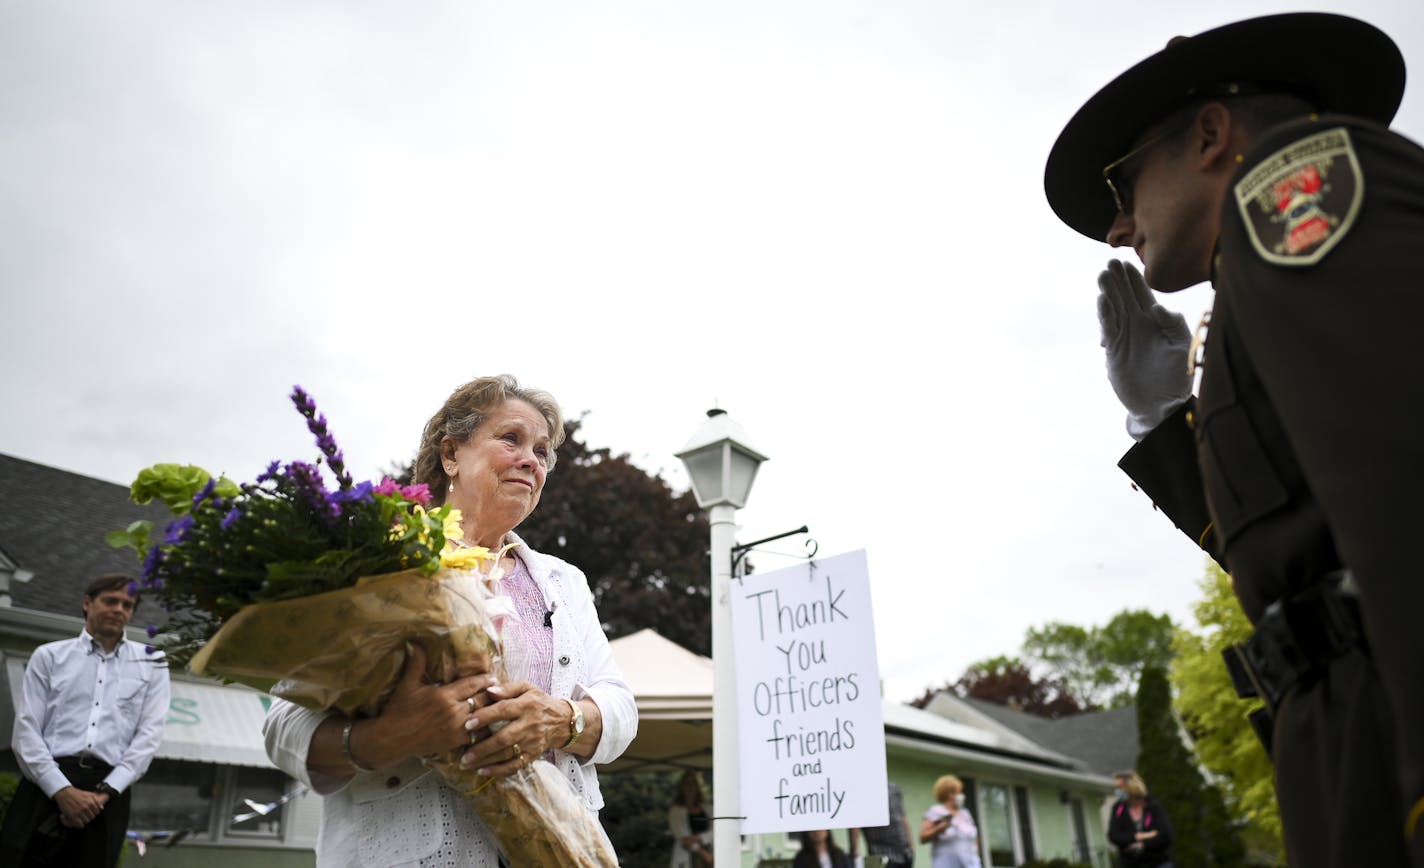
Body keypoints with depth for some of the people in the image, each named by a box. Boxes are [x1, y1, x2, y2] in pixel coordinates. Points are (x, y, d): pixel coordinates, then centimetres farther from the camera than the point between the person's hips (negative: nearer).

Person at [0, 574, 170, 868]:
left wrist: (104, 792, -11)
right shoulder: (50, 656, 12)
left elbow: (149, 733, 3)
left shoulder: (151, 664, 12)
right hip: (46, 783, 0)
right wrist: (62, 790, -11)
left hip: (110, 791, 0)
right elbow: (26, 730, 2)